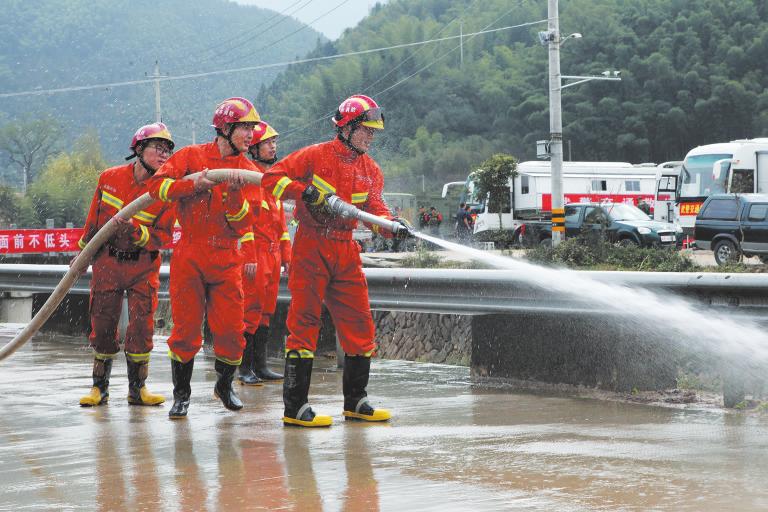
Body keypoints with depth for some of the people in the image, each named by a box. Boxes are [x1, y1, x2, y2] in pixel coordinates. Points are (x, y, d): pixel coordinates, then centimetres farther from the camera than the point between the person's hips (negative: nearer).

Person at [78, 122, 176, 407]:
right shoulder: (110, 178, -3)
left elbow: (163, 236, -9)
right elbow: (94, 218, 10)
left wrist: (137, 233, -26)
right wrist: (83, 252, 15)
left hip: (143, 268, -1)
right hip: (107, 262, 1)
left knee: (142, 326, -4)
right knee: (103, 326, 4)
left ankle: (137, 388, 10)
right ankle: (100, 387, 17)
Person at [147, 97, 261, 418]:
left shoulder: (248, 171, 5)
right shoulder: (192, 156, 1)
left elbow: (243, 225, -3)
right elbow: (157, 186, -9)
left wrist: (234, 193, -19)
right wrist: (192, 185, -21)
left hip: (227, 259, 2)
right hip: (188, 256, -2)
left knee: (231, 329, -1)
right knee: (186, 329, 1)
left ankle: (224, 385, 25)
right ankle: (181, 395, 16)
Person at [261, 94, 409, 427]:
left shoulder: (371, 170, 12)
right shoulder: (315, 156, -6)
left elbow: (374, 209, 4)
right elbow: (270, 179, -9)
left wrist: (391, 224, -17)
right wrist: (305, 191, -22)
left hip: (346, 252, 6)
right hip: (311, 247, -6)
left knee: (359, 323, 7)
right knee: (305, 322, -7)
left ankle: (355, 401, 20)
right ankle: (295, 406, -6)